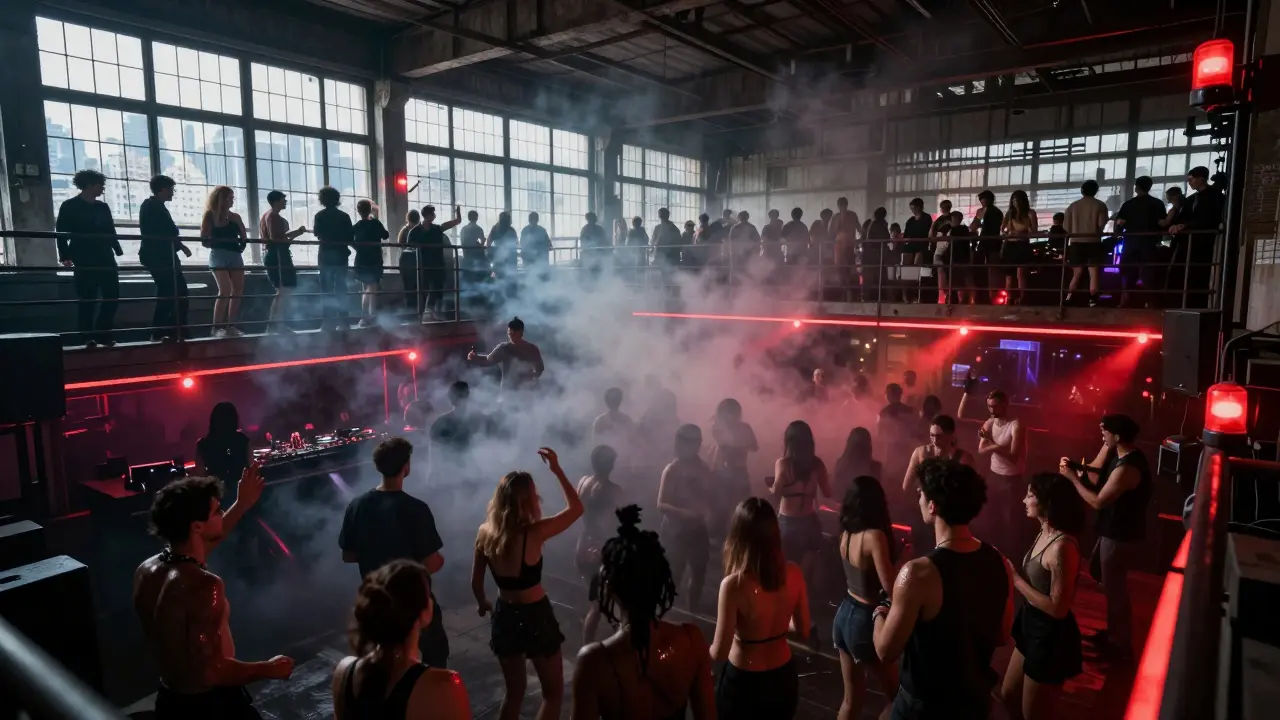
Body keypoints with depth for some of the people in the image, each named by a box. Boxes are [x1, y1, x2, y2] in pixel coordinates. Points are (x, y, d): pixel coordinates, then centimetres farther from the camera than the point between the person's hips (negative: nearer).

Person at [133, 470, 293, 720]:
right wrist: (269, 669, -17)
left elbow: (197, 547, 17)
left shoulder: (147, 570, -5)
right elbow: (210, 671, -31)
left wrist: (241, 506, 18)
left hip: (170, 699, 8)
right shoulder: (202, 585, -32)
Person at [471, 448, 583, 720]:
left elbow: (476, 582, 4)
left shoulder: (485, 533, -8)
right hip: (535, 616, -5)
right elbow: (576, 508, -11)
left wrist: (482, 604, 24)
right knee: (553, 692, 15)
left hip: (504, 615, 5)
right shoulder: (534, 533, -22)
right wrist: (557, 470, -9)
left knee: (513, 691, 24)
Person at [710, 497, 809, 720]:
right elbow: (803, 630, 2)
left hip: (744, 683, -4)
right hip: (785, 678, 4)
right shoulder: (794, 573, -13)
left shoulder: (734, 584, -28)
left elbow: (719, 653, -21)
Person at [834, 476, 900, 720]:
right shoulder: (874, 536, -22)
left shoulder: (846, 532, 0)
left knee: (852, 698, 18)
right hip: (865, 620, -7)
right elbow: (890, 586, -24)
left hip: (845, 614, 7)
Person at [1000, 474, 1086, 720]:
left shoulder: (1062, 547, -28)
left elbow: (1058, 608, -25)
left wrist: (1015, 580, -21)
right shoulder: (1045, 533, 1)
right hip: (1033, 626, 9)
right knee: (1009, 695, 24)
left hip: (1051, 636, -9)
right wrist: (1012, 574, -1)